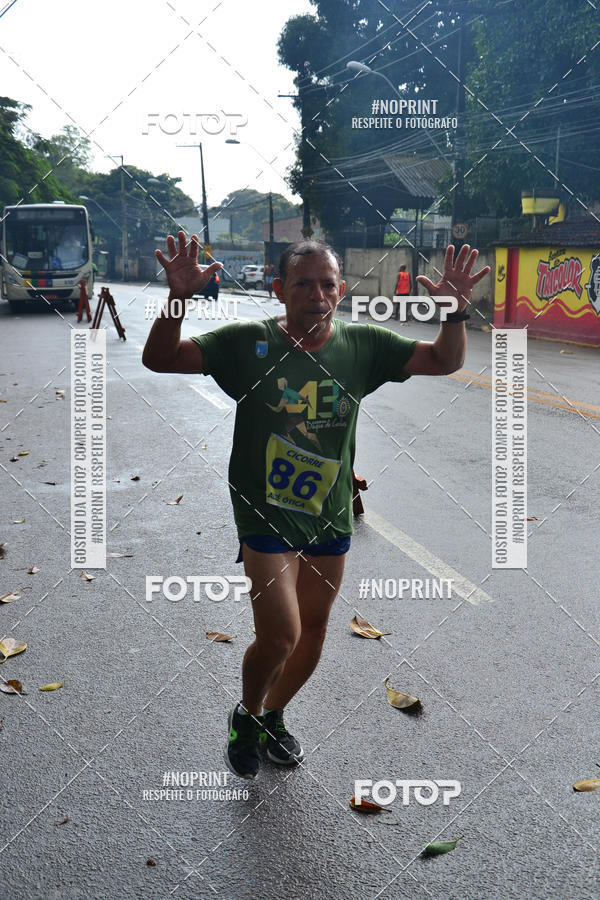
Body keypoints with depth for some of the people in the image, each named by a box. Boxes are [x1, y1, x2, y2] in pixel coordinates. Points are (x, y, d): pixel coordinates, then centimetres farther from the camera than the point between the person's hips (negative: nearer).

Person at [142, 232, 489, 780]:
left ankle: (273, 717, 43)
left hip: (331, 517, 4)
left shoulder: (363, 346, -2)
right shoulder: (248, 343, -10)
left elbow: (445, 362, 3)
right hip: (265, 515, -4)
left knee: (313, 633, 16)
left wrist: (457, 311, -17)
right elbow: (160, 360, -13)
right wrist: (179, 298, -31)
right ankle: (246, 717, 22)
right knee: (280, 636, -12)